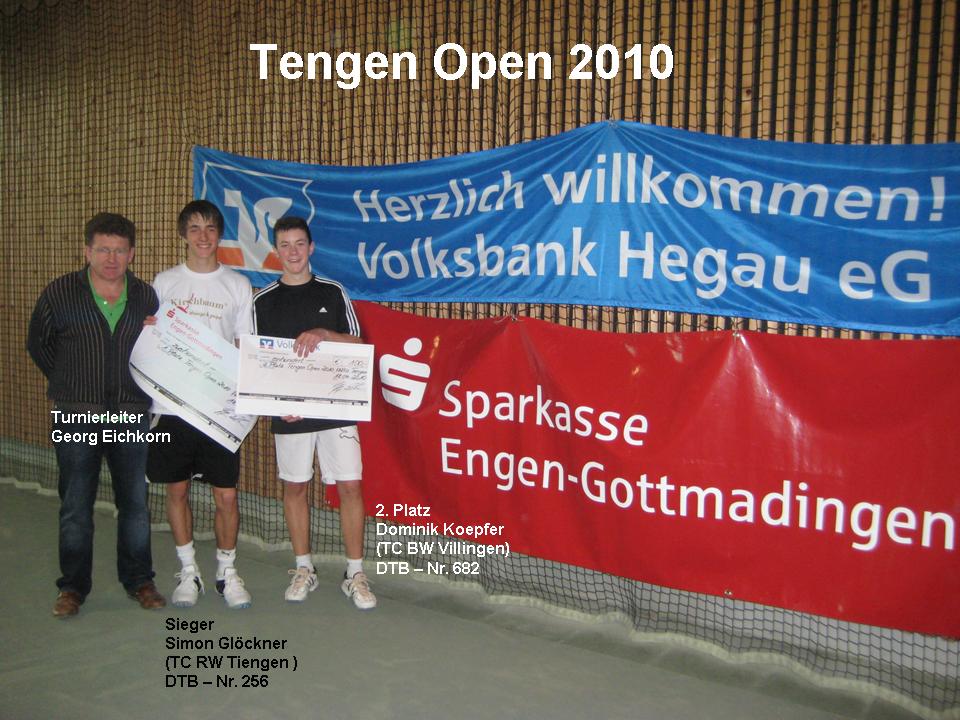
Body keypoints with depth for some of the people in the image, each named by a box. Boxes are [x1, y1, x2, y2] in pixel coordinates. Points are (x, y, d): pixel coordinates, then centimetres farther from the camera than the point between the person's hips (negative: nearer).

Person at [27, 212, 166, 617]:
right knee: (76, 505, 7)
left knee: (135, 503, 8)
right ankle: (73, 586, 20)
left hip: (131, 415, 1)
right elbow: (38, 345, 10)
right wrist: (71, 386, 9)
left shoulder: (146, 297, 2)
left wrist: (139, 389, 6)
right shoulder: (60, 294, -3)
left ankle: (138, 581, 22)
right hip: (76, 417, -1)